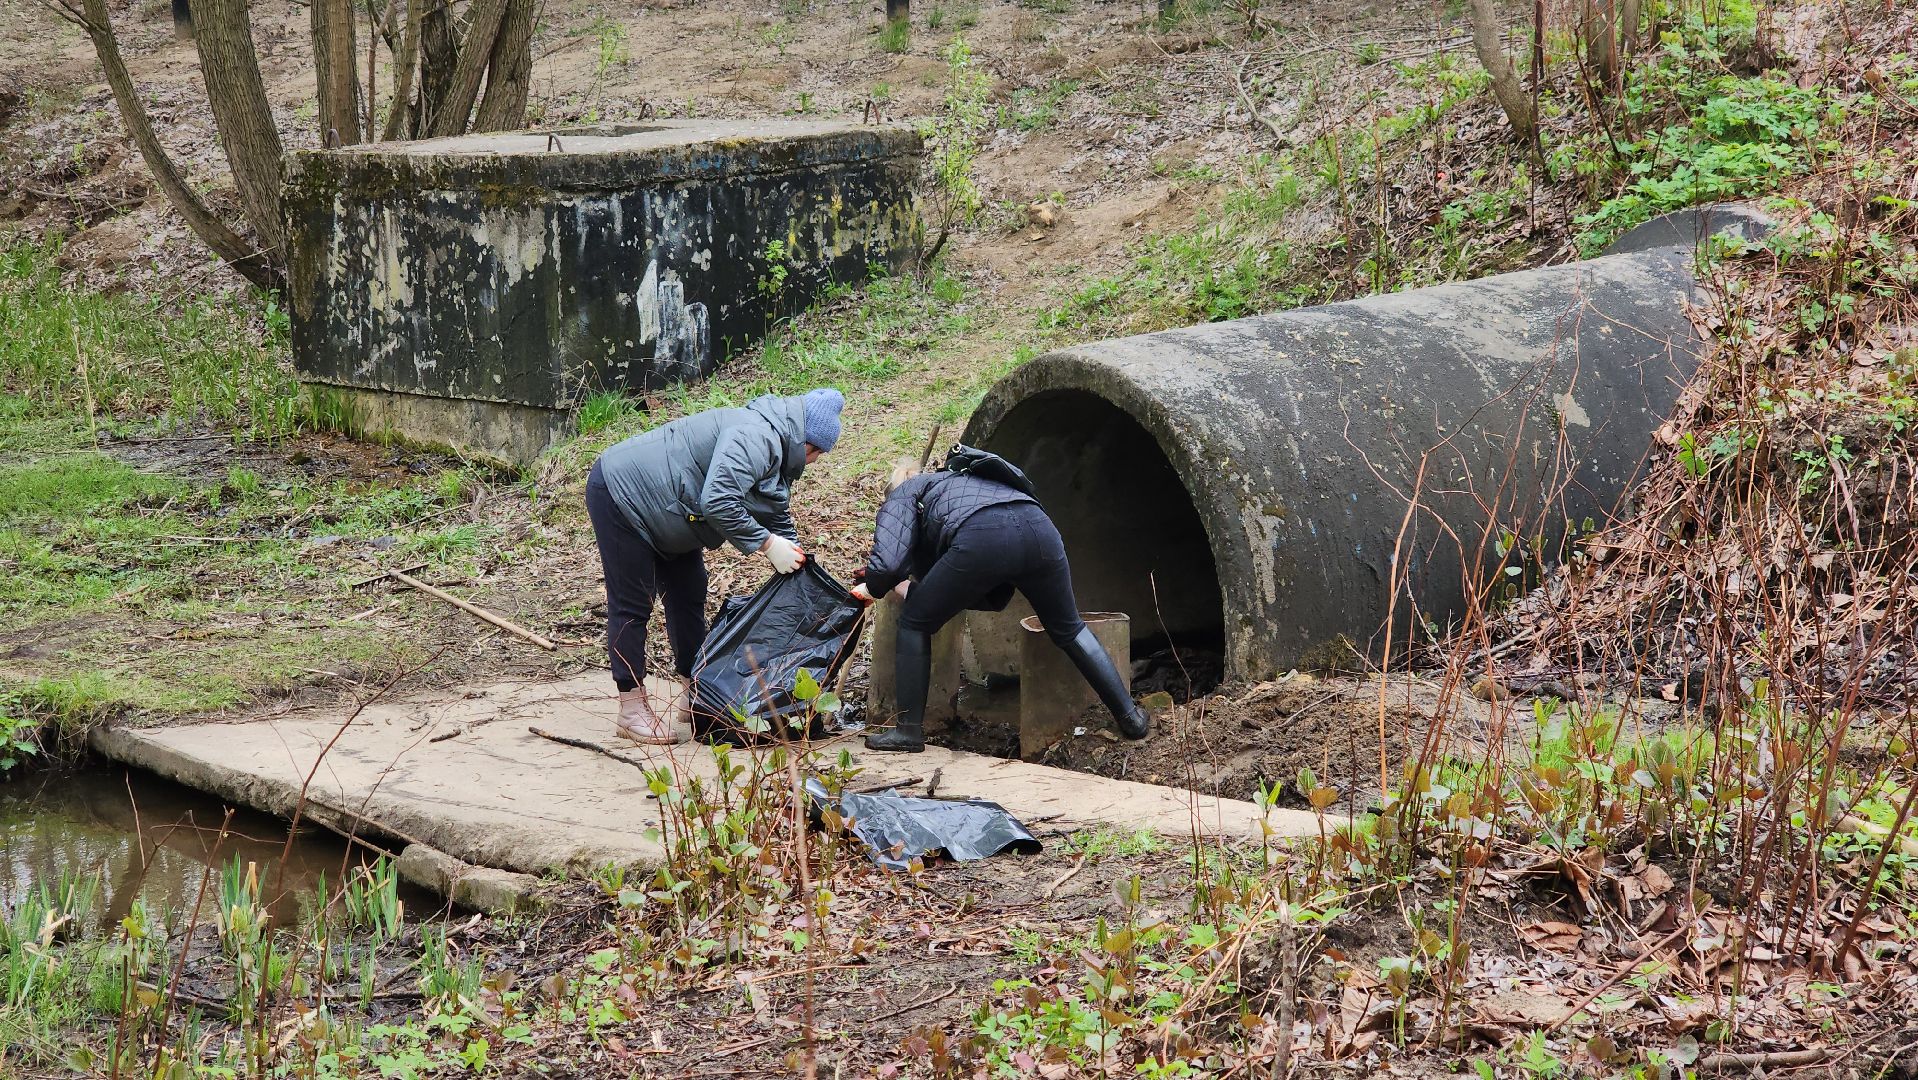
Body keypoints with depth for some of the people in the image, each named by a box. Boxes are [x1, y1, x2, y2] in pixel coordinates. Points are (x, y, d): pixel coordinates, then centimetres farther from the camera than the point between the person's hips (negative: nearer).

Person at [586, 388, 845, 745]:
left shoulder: (778, 459, 8)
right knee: (632, 605, -7)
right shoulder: (756, 438, -26)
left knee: (688, 595, 15)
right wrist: (767, 544, -27)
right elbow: (718, 502, -35)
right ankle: (632, 710, -4)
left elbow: (779, 522, 16)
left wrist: (798, 567, 6)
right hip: (620, 492, -11)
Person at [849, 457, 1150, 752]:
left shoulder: (903, 493, 28)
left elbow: (888, 562, 7)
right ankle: (1130, 717, 31)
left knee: (914, 625, 17)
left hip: (980, 541, -6)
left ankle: (908, 731, 18)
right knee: (1069, 630, 28)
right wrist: (914, 589, 44)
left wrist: (872, 588, 31)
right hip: (1039, 529, 6)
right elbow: (995, 599, 41)